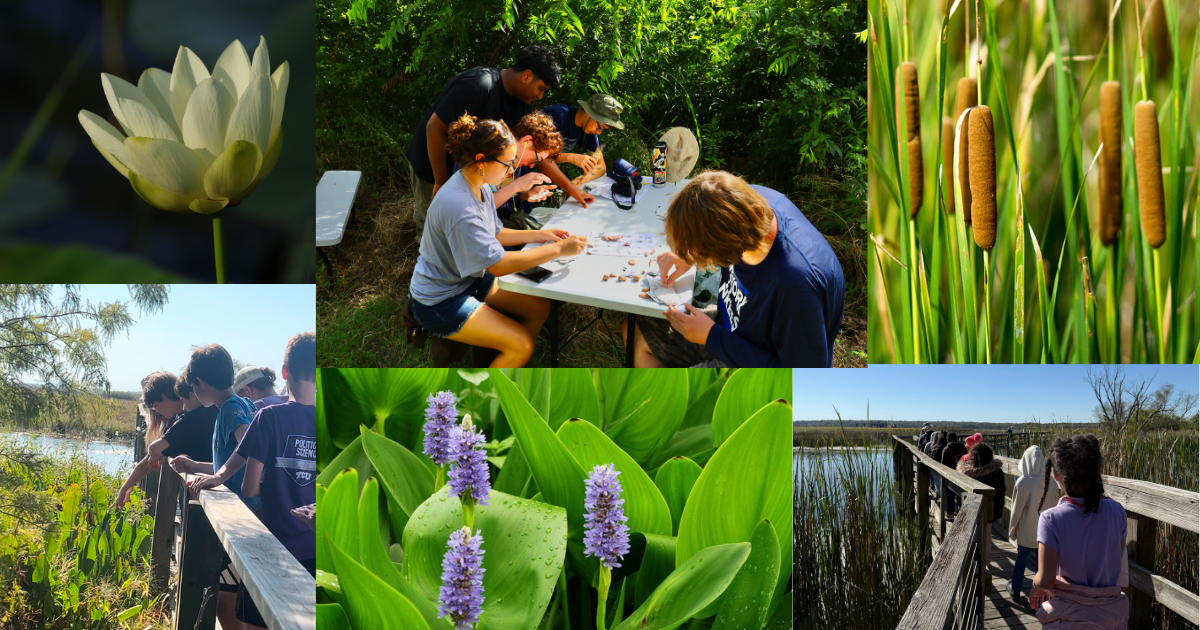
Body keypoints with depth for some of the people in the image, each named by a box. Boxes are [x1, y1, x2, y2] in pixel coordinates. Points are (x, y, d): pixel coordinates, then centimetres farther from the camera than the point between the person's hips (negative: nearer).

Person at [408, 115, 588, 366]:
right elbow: (498, 264, -30)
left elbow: (493, 234, 14)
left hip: (470, 280, 10)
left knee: (540, 306, 6)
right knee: (521, 344, -16)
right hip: (440, 302, -10)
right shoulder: (458, 206, -32)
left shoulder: (480, 187, -2)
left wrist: (538, 235, 1)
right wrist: (558, 250, -24)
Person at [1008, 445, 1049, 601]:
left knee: (1021, 560, 13)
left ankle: (1015, 590, 26)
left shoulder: (1022, 483, -21)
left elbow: (1017, 509, -13)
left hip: (1026, 531, -2)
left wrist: (1012, 529, 1)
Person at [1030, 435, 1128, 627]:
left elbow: (1045, 580, -19)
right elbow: (1118, 564, 2)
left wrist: (1036, 586, 1)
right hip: (1110, 616, 4)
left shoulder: (1051, 519, -19)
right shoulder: (1116, 511, -8)